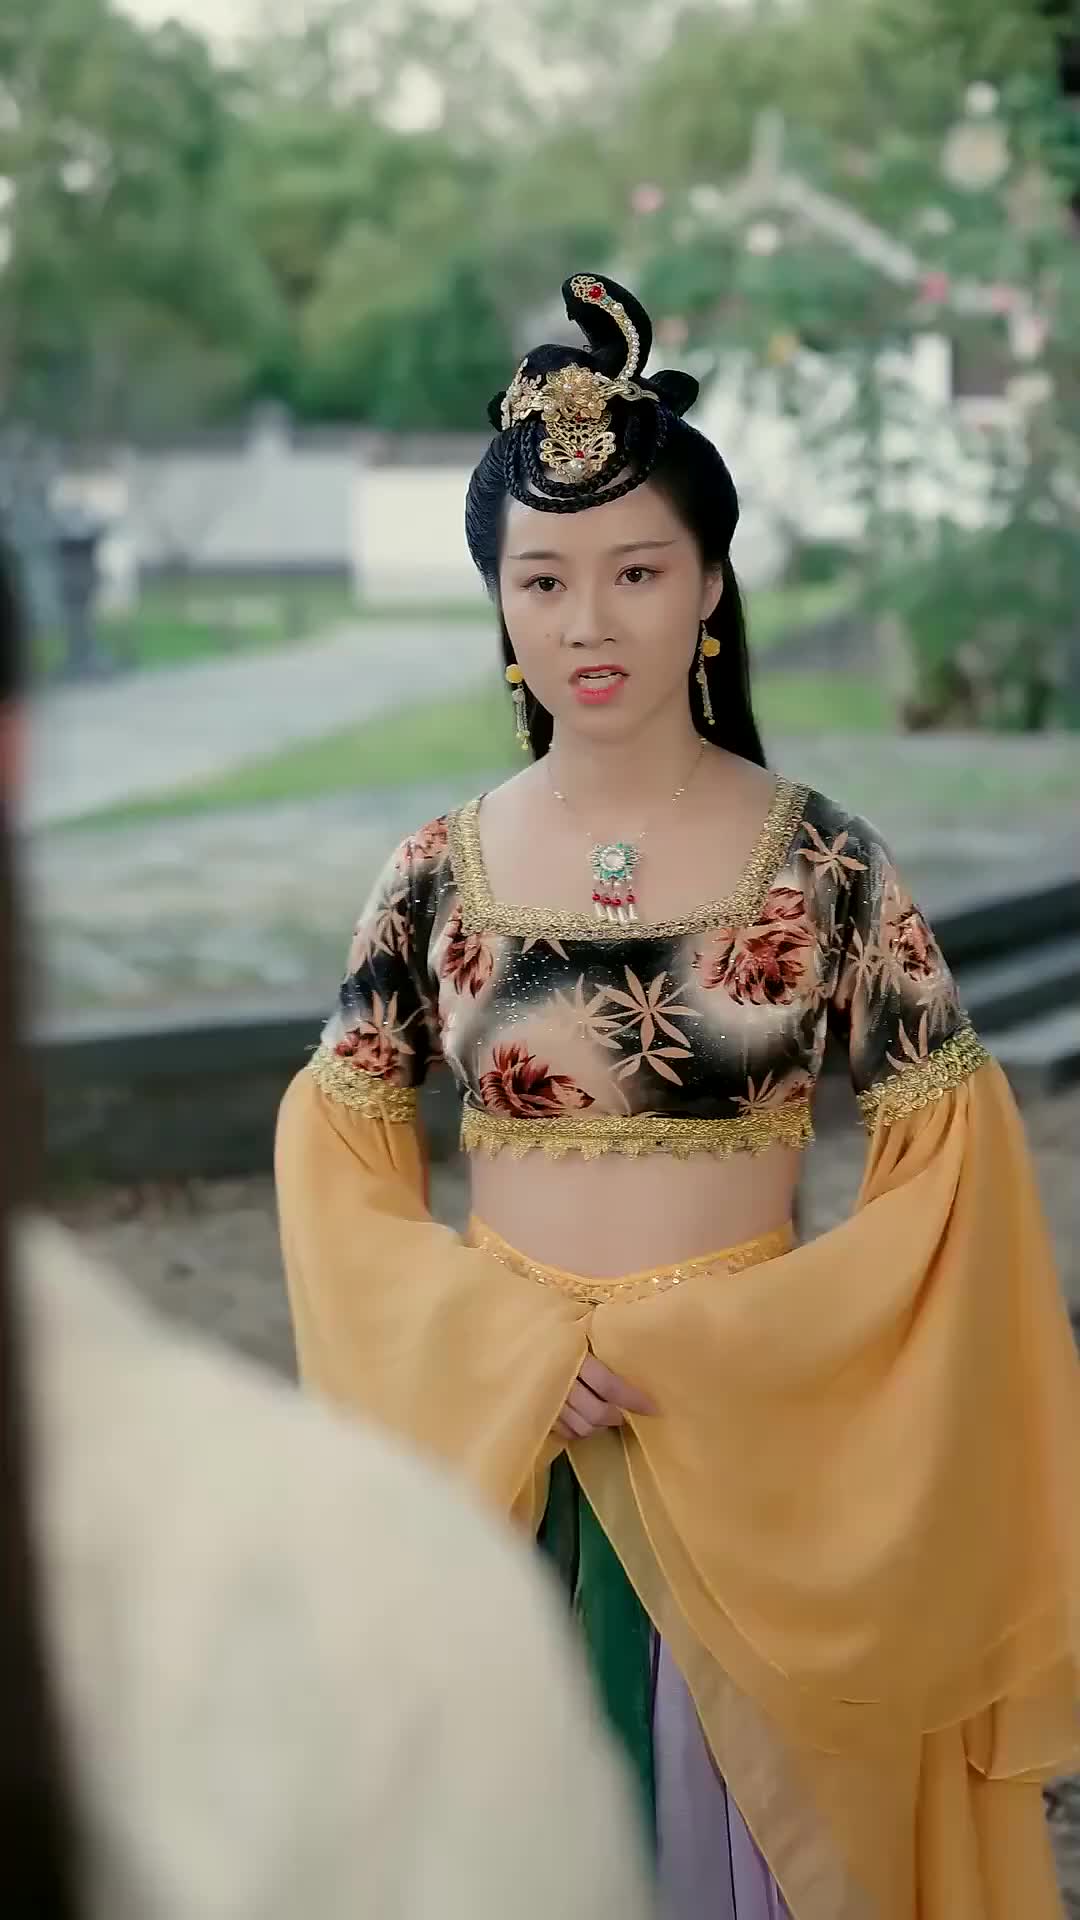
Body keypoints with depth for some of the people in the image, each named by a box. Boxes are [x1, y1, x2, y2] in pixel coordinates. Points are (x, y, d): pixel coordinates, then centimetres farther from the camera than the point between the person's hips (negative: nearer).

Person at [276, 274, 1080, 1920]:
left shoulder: (825, 867, -6)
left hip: (757, 1459, -1)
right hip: (494, 1452, 2)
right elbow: (334, 1147, 3)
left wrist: (715, 1345, -14)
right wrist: (502, 1344, -12)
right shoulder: (440, 876, -1)